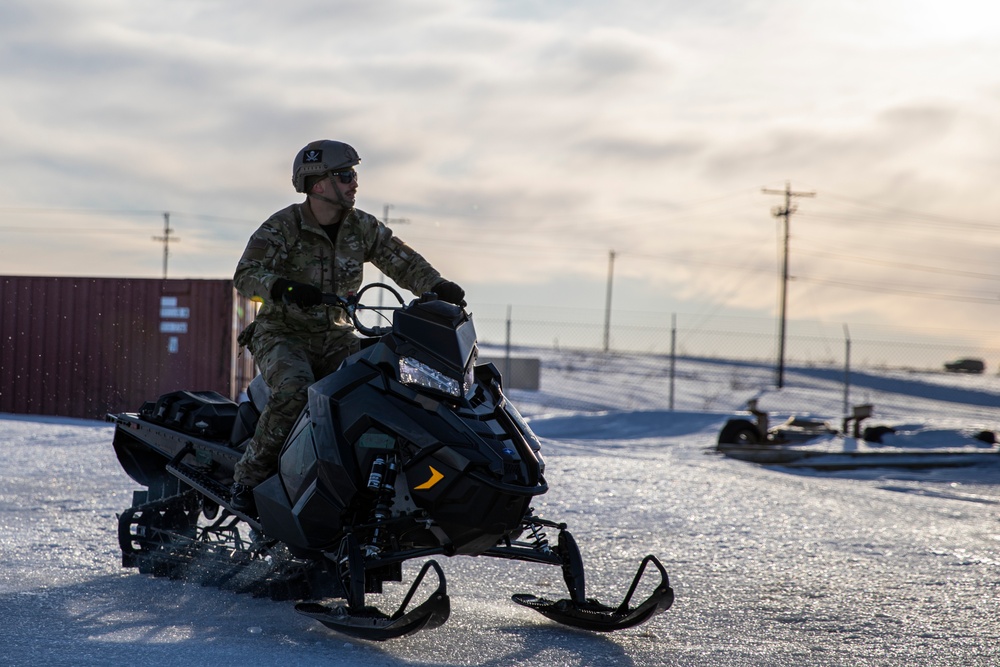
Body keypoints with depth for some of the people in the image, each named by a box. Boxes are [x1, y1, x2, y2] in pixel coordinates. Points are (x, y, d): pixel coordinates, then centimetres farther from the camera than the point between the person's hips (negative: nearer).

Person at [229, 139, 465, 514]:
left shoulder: (363, 227, 3)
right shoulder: (282, 227, -12)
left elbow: (403, 262, 4)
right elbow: (245, 276, -21)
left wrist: (439, 288, -16)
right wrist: (283, 287, -42)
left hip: (335, 336, 5)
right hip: (283, 335, -5)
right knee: (295, 391, -34)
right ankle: (249, 476, -20)